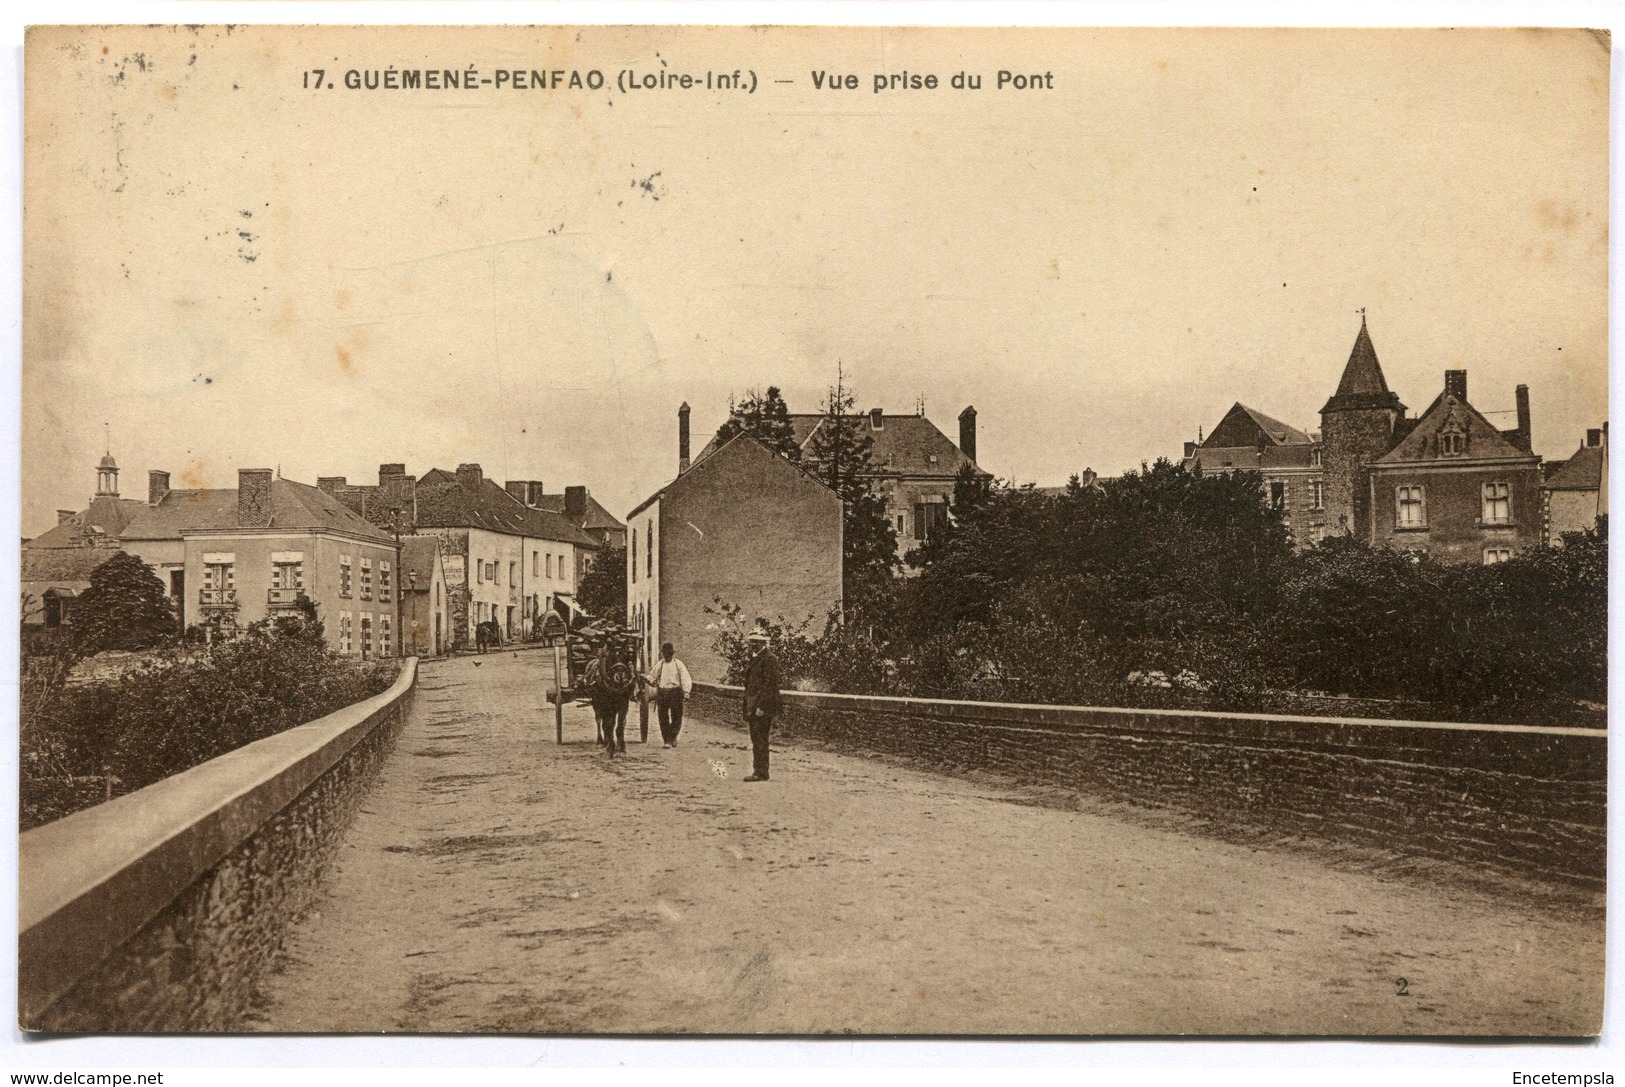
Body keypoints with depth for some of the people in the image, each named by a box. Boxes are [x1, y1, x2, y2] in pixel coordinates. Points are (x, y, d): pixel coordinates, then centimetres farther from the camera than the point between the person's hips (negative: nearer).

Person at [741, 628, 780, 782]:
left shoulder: (769, 658, -11)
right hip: (753, 706, 9)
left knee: (760, 740, -9)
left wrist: (761, 706, -21)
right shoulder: (754, 658, 19)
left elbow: (770, 684, -17)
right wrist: (747, 709, 18)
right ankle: (759, 771, 14)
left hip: (763, 706, -9)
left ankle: (761, 772, -6)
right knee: (756, 740, 10)